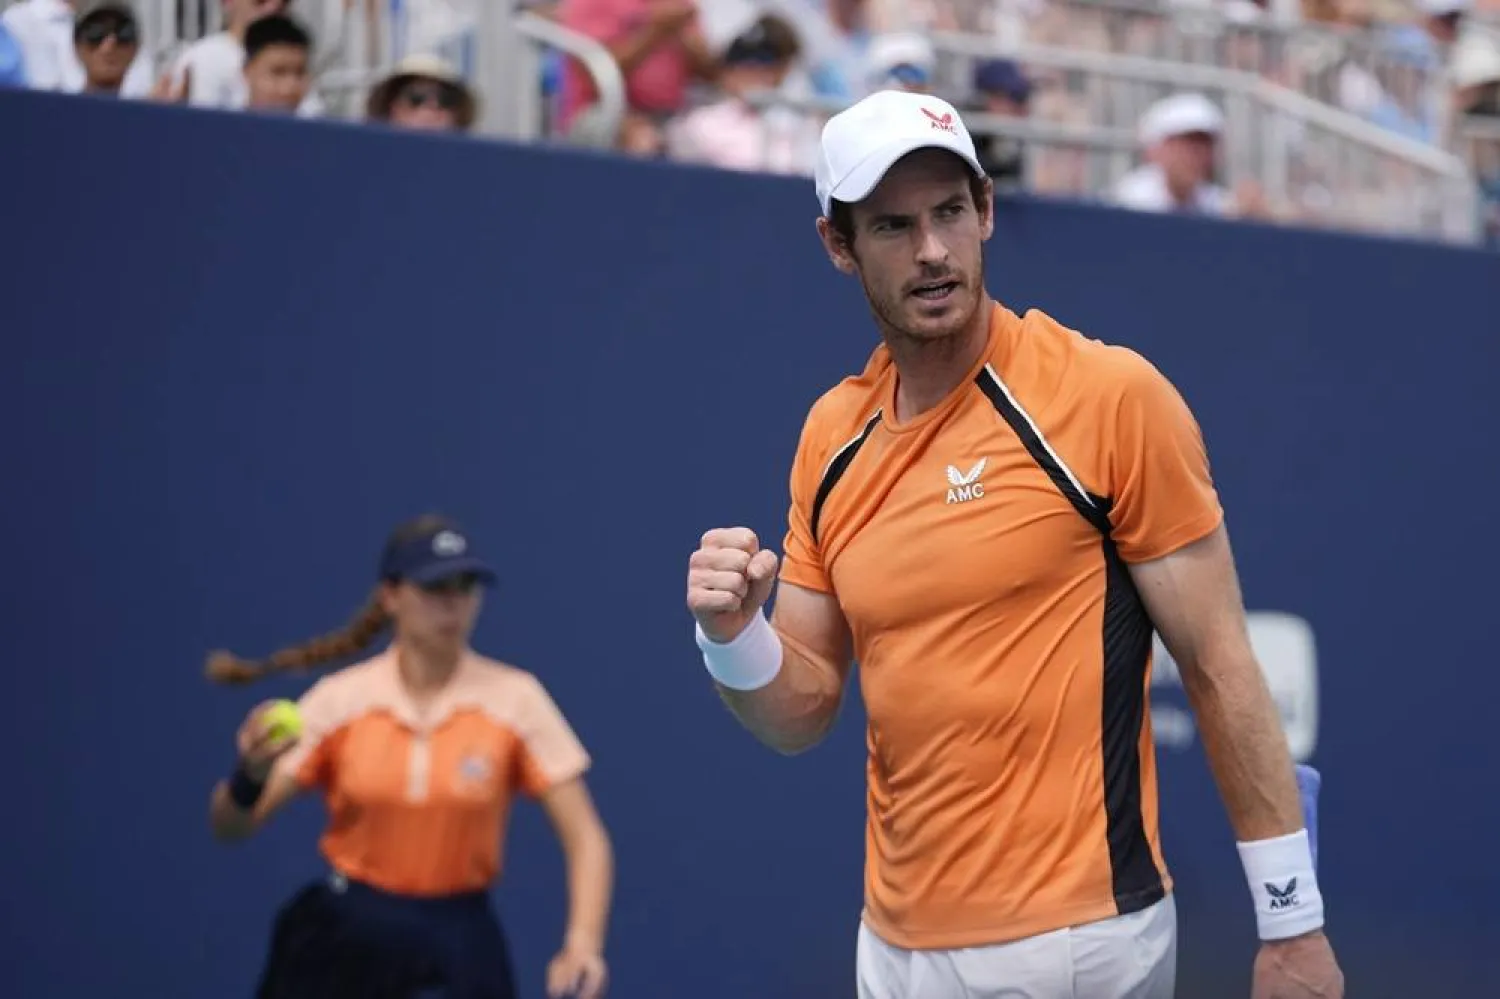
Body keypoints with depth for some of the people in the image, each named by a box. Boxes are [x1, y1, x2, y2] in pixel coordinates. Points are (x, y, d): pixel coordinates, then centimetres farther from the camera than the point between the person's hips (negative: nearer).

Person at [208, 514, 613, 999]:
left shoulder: (514, 699, -9)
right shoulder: (340, 700, -7)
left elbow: (586, 841, -10)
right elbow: (230, 826, -7)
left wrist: (584, 943, -28)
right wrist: (251, 777, -31)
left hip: (458, 930, -1)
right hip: (344, 928, 1)